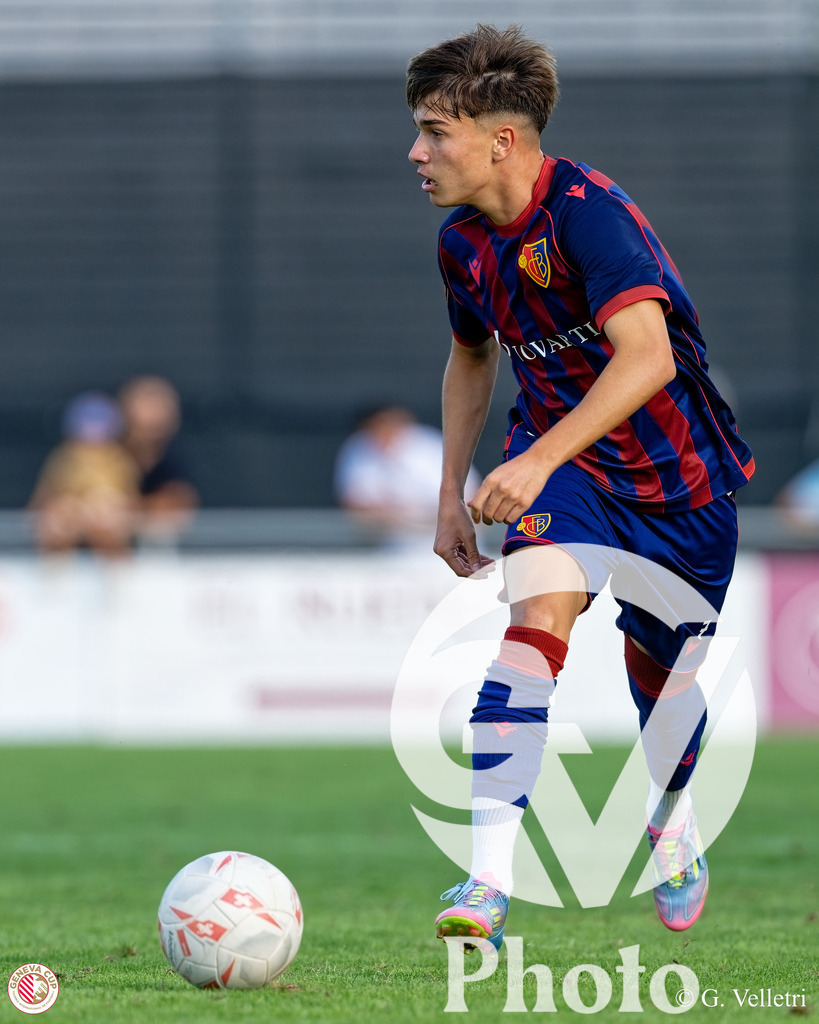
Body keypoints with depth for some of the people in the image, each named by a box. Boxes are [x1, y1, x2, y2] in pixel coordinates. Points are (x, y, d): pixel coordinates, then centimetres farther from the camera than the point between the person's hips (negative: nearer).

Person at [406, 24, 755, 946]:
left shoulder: (587, 212, -27)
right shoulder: (464, 241, -3)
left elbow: (647, 357, -39)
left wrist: (539, 460, -47)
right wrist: (450, 494, 13)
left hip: (677, 471, -4)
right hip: (560, 462, 4)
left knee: (661, 672, 10)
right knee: (541, 606, -25)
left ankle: (671, 826, 46)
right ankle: (489, 879, -35)